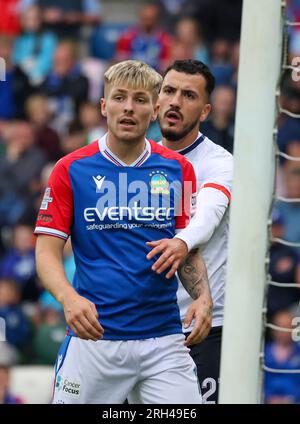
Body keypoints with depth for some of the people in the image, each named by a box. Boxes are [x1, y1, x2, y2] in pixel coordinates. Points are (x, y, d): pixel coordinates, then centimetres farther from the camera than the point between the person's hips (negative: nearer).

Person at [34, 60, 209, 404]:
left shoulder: (178, 170, 8)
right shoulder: (71, 170, 1)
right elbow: (47, 252, -1)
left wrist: (202, 296, -9)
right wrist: (68, 298, -21)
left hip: (163, 339, 2)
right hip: (93, 336, -2)